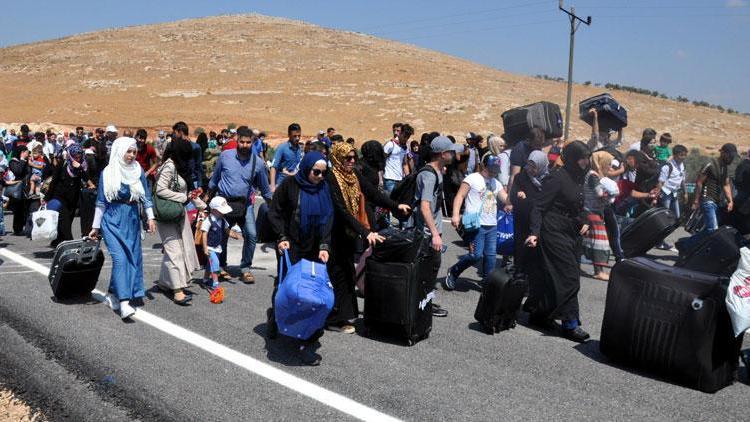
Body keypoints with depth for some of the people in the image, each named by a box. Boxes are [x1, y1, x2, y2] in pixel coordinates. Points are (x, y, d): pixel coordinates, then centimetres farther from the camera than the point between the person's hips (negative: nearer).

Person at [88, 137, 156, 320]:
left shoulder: (138, 171, 5)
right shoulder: (108, 173, -1)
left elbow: (146, 196, 9)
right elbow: (101, 201, 4)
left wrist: (151, 217, -3)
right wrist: (96, 227, 5)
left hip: (132, 219, 4)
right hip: (113, 219, -4)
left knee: (133, 257, 4)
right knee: (120, 258, -15)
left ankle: (113, 294, 22)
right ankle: (124, 303, -20)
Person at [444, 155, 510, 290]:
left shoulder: (496, 183, 18)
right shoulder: (472, 178, -3)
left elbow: (507, 200, 16)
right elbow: (460, 196, -8)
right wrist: (456, 215, -19)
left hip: (492, 226, 7)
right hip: (476, 224, -7)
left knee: (491, 256, 4)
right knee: (476, 255, -10)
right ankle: (453, 272, 10)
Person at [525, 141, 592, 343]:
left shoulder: (578, 179, 10)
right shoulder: (558, 178, -15)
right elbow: (539, 207, -15)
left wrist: (584, 223, 5)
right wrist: (535, 233, -25)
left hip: (572, 235, 9)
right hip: (555, 233, -9)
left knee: (558, 279, 12)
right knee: (569, 278, -8)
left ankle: (539, 312, 25)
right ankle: (570, 324, -1)